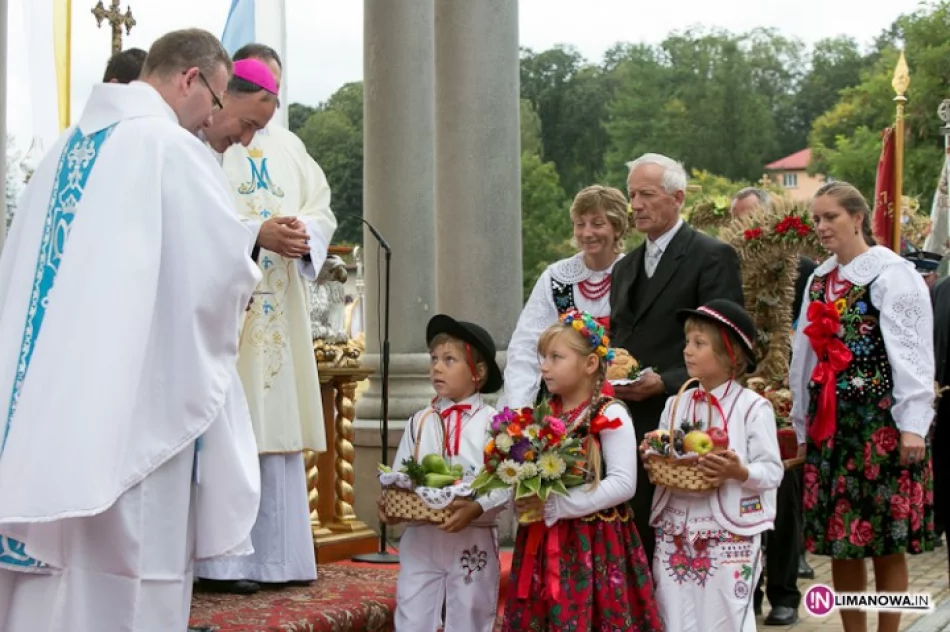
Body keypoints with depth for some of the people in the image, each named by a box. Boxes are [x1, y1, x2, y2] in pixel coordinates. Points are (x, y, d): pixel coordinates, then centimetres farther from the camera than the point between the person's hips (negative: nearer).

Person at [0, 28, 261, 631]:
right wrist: (241, 294, 13)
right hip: (136, 384, -7)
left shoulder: (70, 146, 14)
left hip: (50, 384, 7)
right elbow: (223, 265, -10)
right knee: (134, 546, -2)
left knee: (54, 539, 10)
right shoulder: (173, 149, -9)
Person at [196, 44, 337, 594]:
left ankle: (276, 556, 11)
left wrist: (305, 234, -9)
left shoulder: (289, 146, 18)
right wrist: (257, 234, -20)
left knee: (278, 427, 6)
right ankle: (223, 561, -7)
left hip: (281, 309, 6)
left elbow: (323, 208, 13)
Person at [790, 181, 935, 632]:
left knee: (886, 543, -1)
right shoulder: (820, 281, 14)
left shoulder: (893, 274, -7)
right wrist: (802, 424, 15)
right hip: (828, 422, 6)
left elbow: (912, 353, -11)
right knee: (838, 541, 7)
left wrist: (912, 425, -16)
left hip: (880, 423, -6)